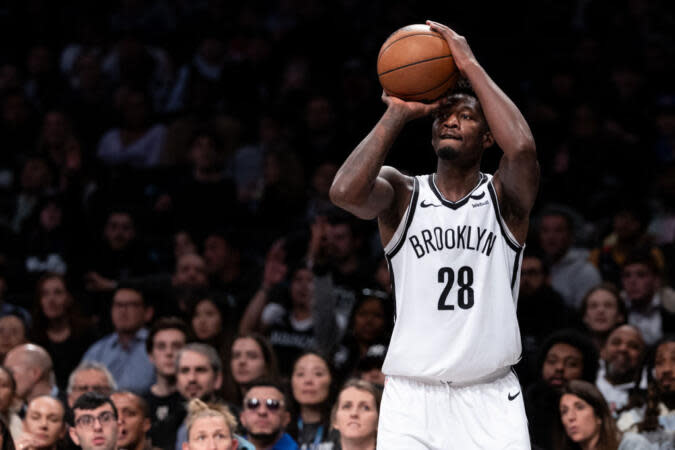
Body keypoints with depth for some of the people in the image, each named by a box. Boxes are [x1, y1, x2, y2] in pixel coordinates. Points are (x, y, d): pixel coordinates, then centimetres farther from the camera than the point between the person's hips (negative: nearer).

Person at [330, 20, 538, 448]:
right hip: (411, 396, 0)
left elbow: (522, 148, -21)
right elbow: (345, 191, -18)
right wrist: (397, 114, -9)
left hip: (490, 399, 0)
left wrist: (471, 66, -13)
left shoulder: (504, 197, 3)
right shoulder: (401, 194, 5)